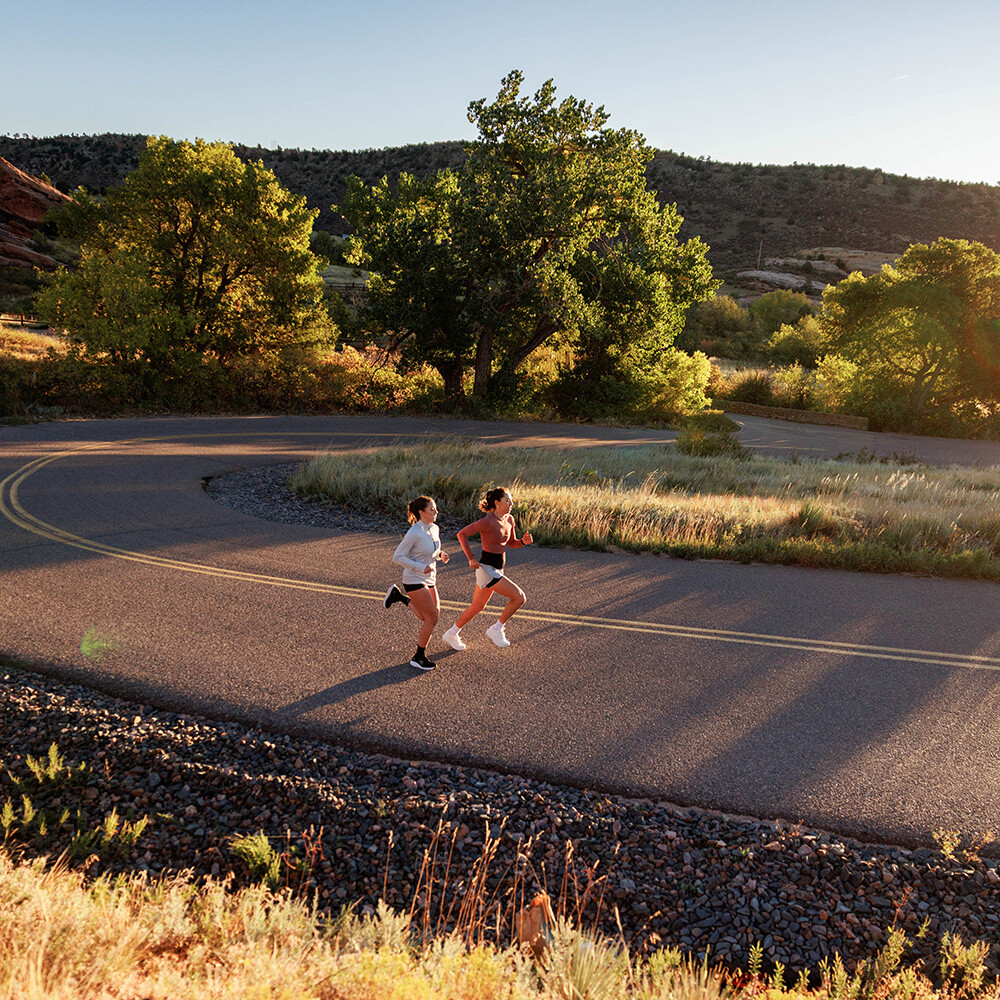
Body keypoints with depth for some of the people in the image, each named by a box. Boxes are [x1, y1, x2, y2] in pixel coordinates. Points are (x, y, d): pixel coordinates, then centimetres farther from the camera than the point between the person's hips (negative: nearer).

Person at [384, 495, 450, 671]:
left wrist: (441, 555, -3)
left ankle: (399, 596, 24)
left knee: (429, 619, 10)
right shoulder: (414, 533, -20)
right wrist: (421, 567, -23)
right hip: (414, 580, -8)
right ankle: (418, 658, 6)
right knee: (433, 618, -9)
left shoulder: (434, 529, 4)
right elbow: (397, 557, -16)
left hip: (429, 579, 8)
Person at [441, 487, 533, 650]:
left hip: (496, 570, 9)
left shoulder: (509, 520, 5)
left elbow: (512, 543, 17)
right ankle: (496, 630, 4)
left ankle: (451, 634, 35)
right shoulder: (487, 522, -20)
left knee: (477, 607, 20)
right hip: (487, 570, -9)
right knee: (519, 597, -12)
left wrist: (524, 540, -4)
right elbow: (462, 534, -21)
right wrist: (471, 558, -23)